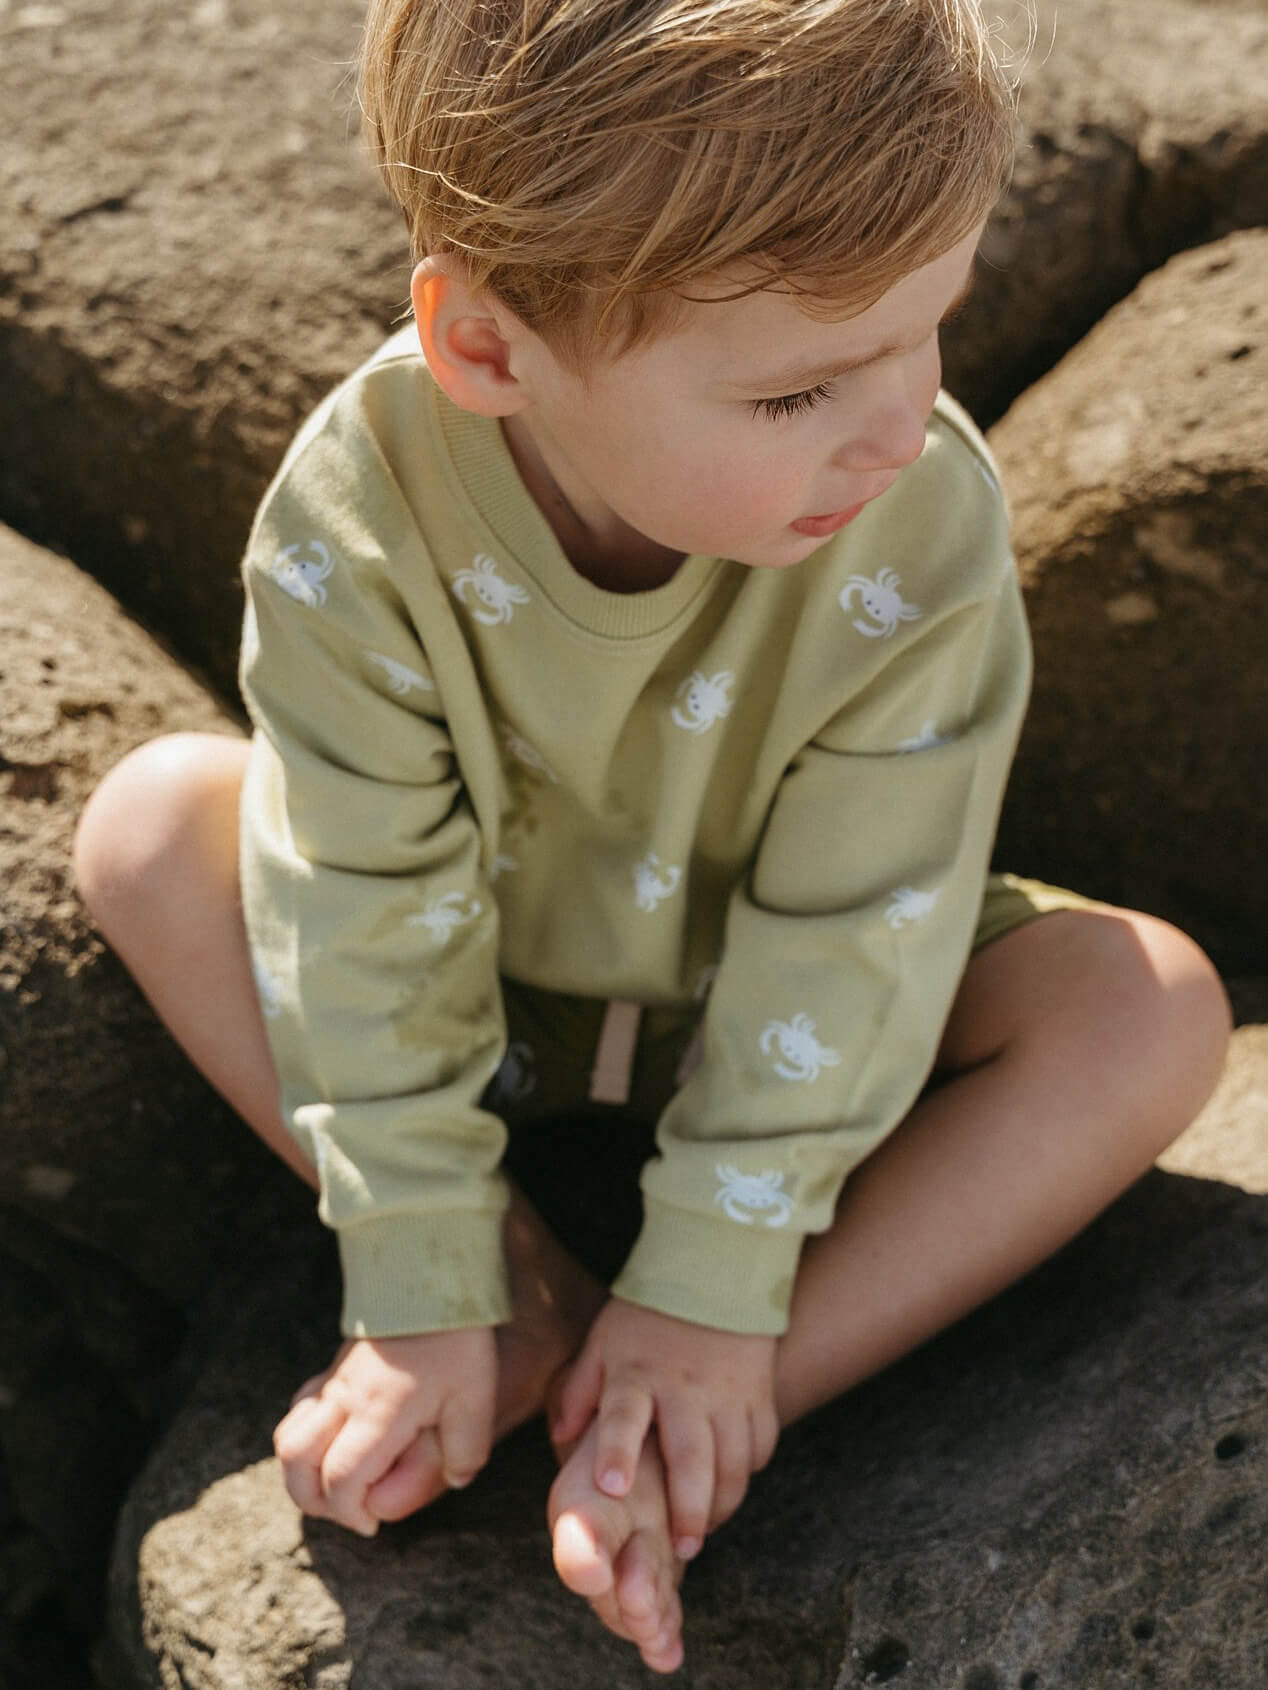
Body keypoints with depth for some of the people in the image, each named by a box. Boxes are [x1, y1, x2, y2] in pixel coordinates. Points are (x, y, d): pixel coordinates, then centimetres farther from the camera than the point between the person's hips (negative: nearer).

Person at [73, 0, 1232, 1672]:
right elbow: (372, 931, -22)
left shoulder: (924, 530, -30)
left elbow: (845, 936, -24)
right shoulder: (354, 523, -30)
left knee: (1156, 1007, -25)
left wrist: (713, 1287, -21)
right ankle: (538, 1294, -16)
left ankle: (695, 1436, -28)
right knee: (152, 822, -20)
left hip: (757, 1019, 0)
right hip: (494, 987, 1)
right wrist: (422, 1295, -19)